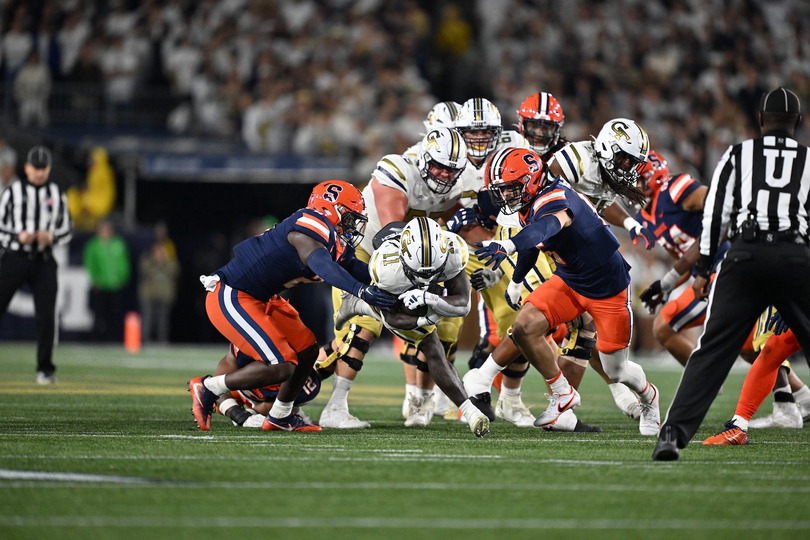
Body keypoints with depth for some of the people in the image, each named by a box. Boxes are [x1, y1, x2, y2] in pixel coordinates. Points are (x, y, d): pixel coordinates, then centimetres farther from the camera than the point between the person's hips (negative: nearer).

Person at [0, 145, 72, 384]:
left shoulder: (57, 194, 8)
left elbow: (67, 230, 11)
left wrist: (52, 237, -10)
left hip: (44, 261, 2)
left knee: (46, 316, -4)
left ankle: (45, 369, 5)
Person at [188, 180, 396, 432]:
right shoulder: (308, 227, -20)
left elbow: (356, 269, 12)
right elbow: (322, 265, -37)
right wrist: (361, 290, -48)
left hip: (260, 298, 11)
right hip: (231, 299, -11)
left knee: (307, 351, 13)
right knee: (281, 368, -14)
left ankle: (280, 417, 29)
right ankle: (208, 388, 0)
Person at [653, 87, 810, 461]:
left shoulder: (738, 155, 13)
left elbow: (715, 214, 8)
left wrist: (702, 269, 13)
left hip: (746, 255, 0)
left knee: (713, 350, -2)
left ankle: (674, 433, -14)